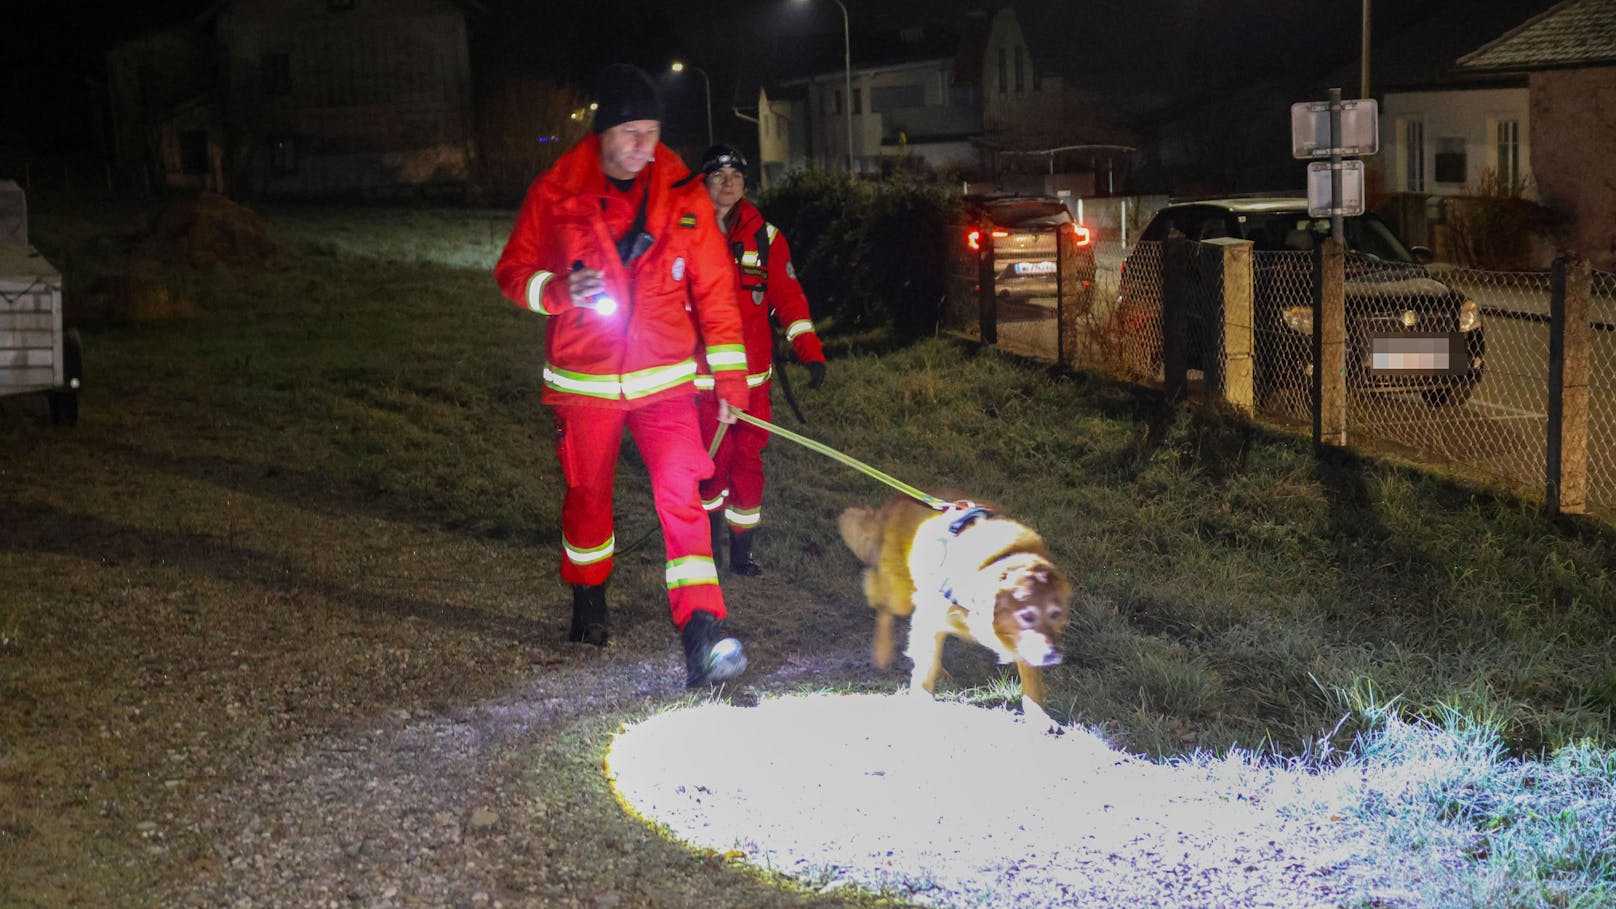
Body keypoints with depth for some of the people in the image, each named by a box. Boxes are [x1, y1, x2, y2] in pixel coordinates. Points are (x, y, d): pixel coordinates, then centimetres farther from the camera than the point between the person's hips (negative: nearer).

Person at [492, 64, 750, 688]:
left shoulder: (682, 196, -2)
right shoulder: (555, 194, -5)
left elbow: (714, 290, 3)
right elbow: (513, 272, 2)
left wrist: (730, 377, 1)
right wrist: (559, 291, -20)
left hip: (664, 379, -1)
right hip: (583, 380, 1)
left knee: (681, 496, -15)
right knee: (587, 496, 15)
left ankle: (704, 634, -19)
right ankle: (588, 602, 40)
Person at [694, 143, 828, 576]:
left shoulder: (765, 237, 6)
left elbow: (788, 297, 5)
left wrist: (810, 351, -4)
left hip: (751, 373, 1)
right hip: (700, 374, -1)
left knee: (747, 461, 2)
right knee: (713, 460, -3)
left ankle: (741, 552, 13)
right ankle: (710, 547, 16)